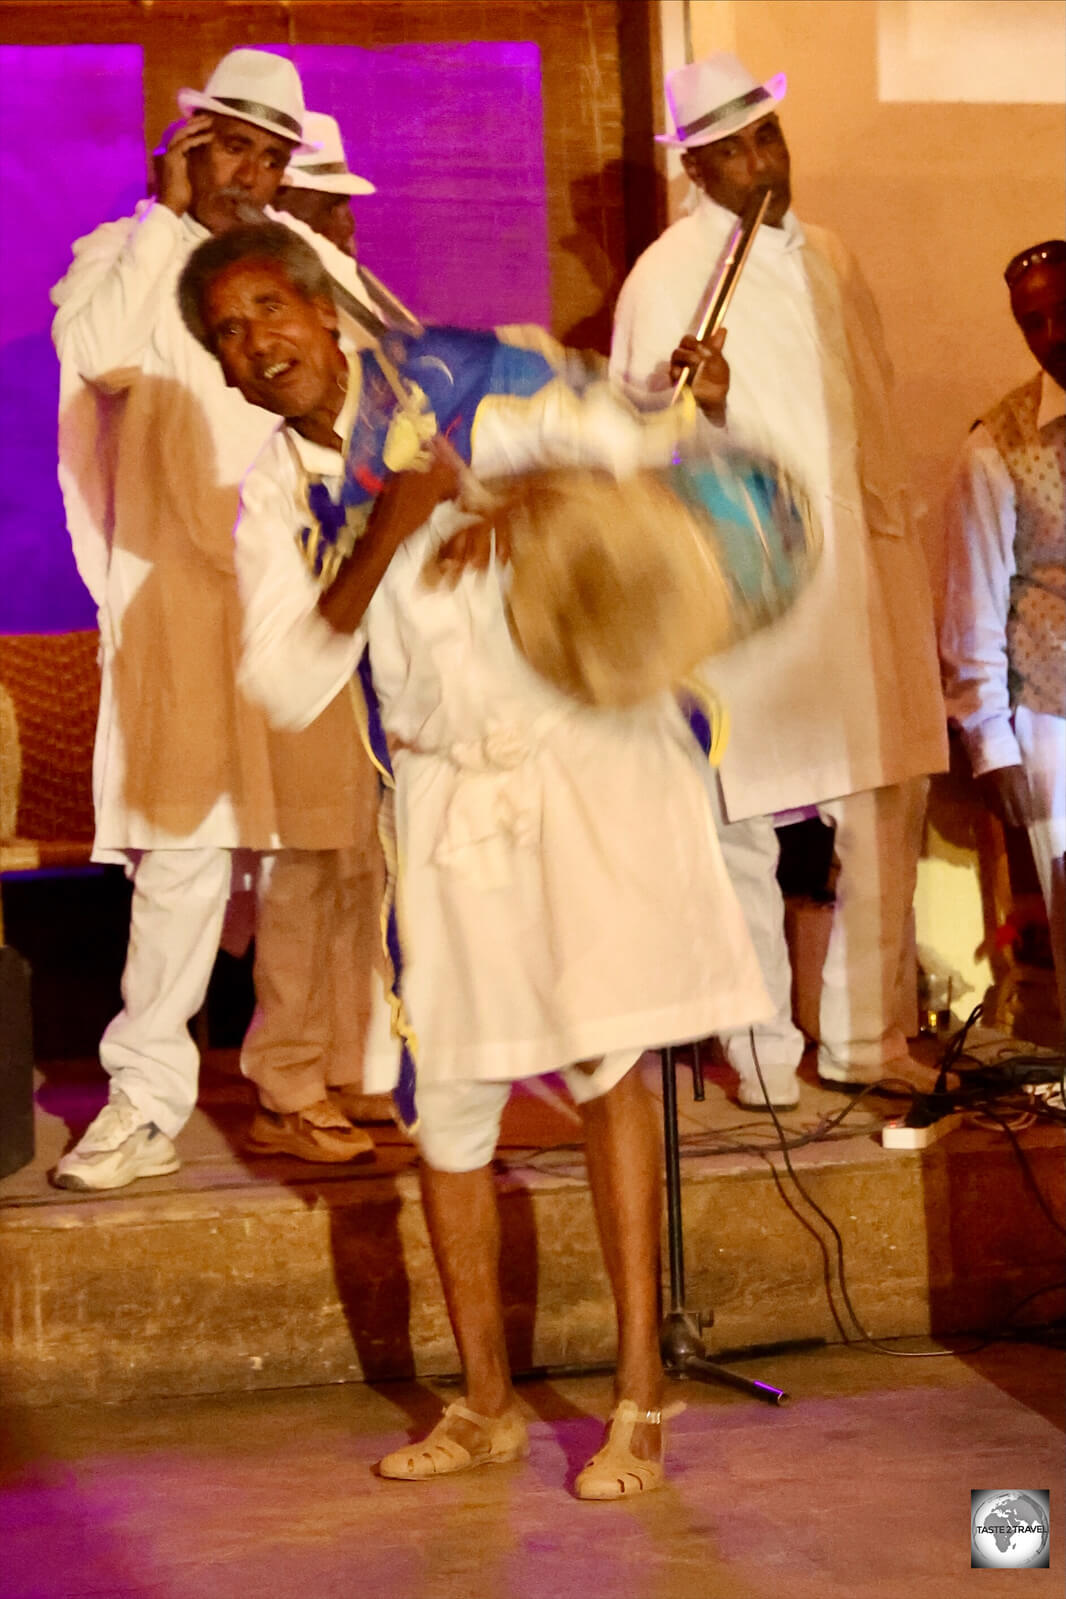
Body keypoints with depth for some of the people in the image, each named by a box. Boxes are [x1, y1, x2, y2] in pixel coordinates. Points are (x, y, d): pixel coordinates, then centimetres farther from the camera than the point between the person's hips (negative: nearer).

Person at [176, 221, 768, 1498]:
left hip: (587, 743, -4)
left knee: (605, 1051, -12)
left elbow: (626, 449, -4)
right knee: (444, 1095, 6)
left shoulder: (457, 378, -5)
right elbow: (287, 688, -8)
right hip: (447, 784, 4)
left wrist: (522, 498, -23)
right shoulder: (272, 504, 4)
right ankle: (486, 1403, 22)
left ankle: (639, 1396, -1)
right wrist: (381, 540, -18)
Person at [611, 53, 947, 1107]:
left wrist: (895, 537, 20)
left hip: (862, 573, 6)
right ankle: (764, 1051, 12)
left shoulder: (825, 260, 14)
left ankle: (862, 1039, 20)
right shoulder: (668, 277, -6)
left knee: (887, 804, 7)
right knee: (745, 824, 0)